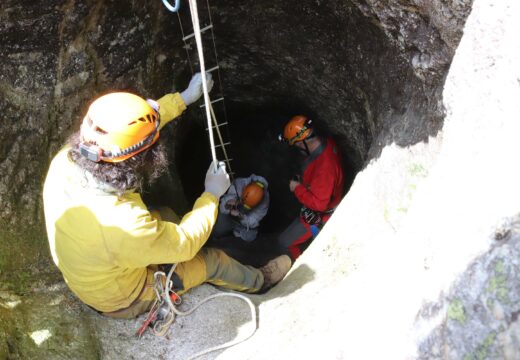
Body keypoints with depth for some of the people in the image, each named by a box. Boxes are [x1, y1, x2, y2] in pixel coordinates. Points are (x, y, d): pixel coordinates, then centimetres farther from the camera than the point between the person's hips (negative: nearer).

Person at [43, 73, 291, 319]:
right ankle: (259, 281, 40)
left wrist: (185, 97, -5)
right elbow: (185, 244, -25)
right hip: (123, 301, -6)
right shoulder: (124, 225, -45)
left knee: (165, 216, 21)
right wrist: (212, 194, -11)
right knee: (213, 260, 10)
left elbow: (130, 129, -11)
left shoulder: (65, 161, -27)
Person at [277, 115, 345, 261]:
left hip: (318, 216, -9)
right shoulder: (327, 143, -13)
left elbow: (318, 203, -34)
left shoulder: (324, 167, -41)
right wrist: (303, 179, -2)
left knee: (285, 243, 3)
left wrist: (297, 188, -23)